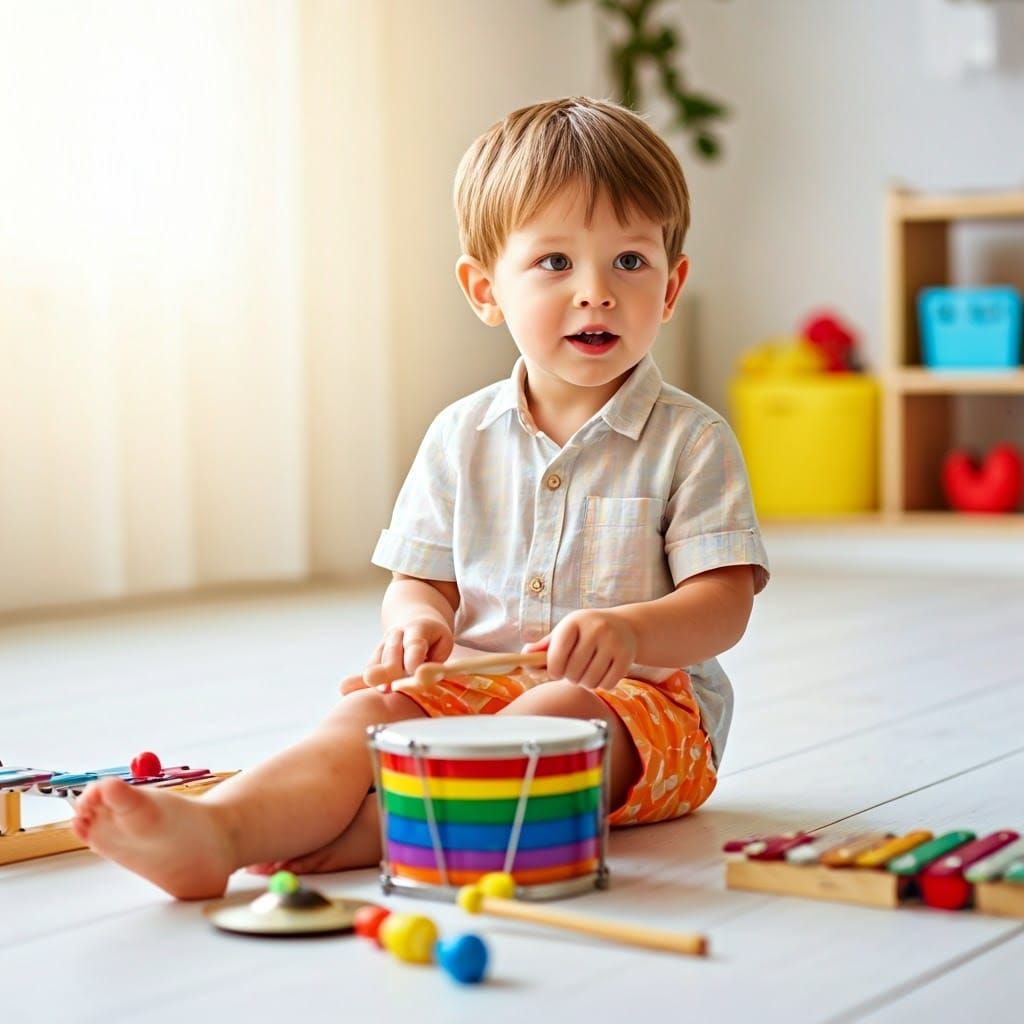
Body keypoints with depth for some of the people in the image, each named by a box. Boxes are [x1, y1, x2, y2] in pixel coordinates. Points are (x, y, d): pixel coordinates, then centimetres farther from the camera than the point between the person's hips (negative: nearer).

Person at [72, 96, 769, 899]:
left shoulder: (692, 441, -1)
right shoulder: (462, 438, 11)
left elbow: (724, 605, -8)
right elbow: (420, 580, 13)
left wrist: (630, 631, -29)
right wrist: (417, 619, -12)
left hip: (646, 704, -3)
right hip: (482, 688, 3)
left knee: (560, 713, -35)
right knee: (371, 713, -24)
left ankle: (365, 834, -47)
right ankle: (213, 830, -49)